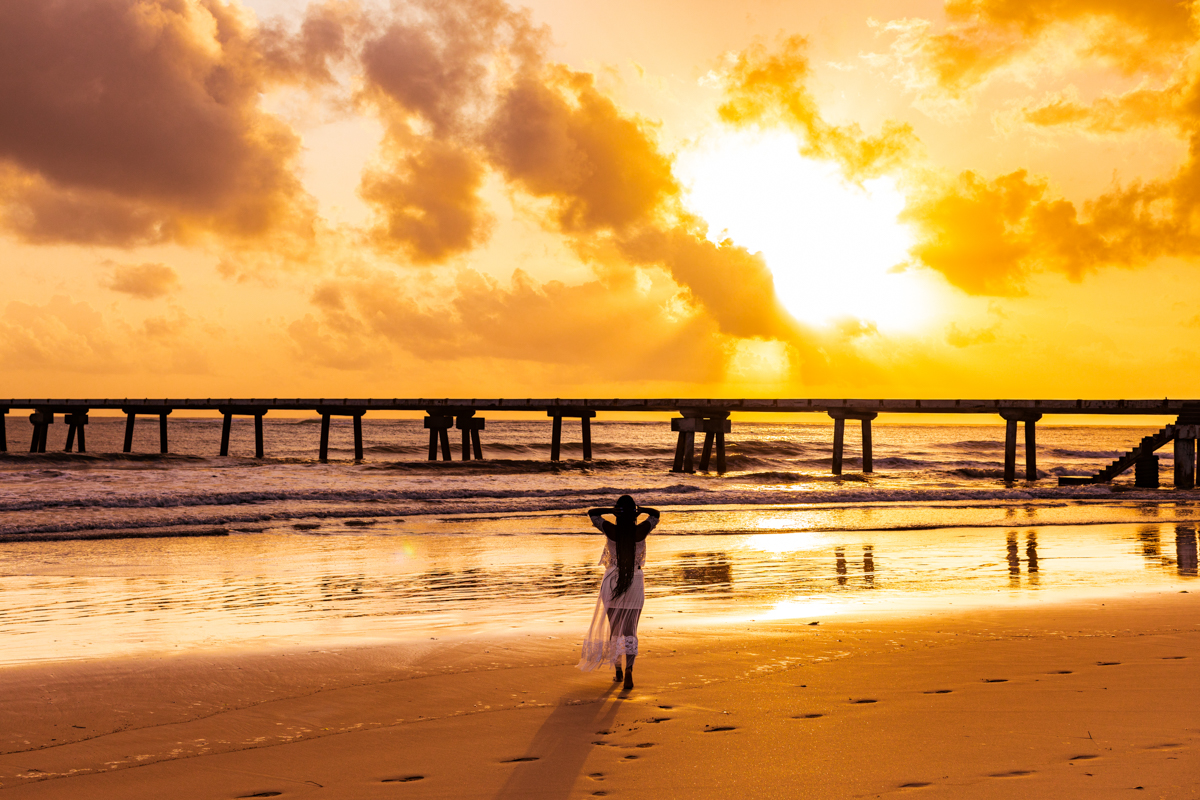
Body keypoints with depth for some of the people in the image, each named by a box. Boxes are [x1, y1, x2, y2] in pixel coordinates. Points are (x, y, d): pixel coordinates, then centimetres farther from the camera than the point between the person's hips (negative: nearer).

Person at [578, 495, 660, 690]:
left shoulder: (611, 530, -12)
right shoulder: (641, 531, -9)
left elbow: (591, 512, 2)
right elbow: (655, 513, 11)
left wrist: (612, 511, -7)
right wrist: (640, 510, -2)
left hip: (612, 582, 0)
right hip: (635, 583, 0)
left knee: (614, 630, 15)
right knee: (630, 631, 3)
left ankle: (618, 672, 25)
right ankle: (629, 668, -19)